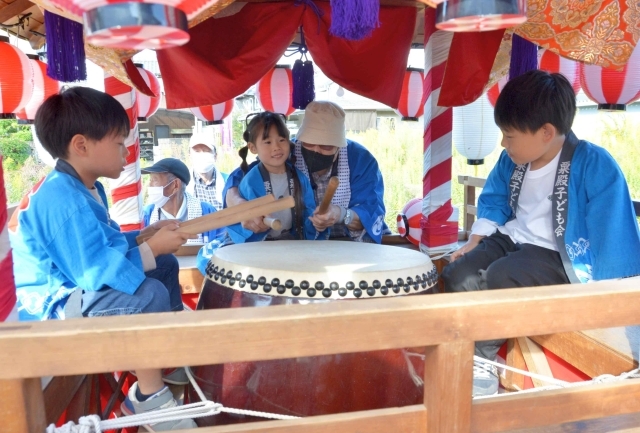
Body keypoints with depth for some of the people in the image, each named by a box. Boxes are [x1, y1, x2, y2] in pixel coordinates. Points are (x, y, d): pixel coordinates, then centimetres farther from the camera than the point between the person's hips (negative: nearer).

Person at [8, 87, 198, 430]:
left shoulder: (84, 188, 8)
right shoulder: (63, 200, -27)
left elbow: (103, 245, 17)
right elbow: (94, 271, -32)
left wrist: (144, 236, 4)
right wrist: (150, 249, -22)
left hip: (71, 284, 11)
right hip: (48, 304, -11)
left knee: (165, 266, 12)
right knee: (150, 295, -31)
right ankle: (147, 396, -13)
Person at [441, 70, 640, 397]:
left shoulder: (595, 166, -21)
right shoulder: (513, 159, 0)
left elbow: (613, 238, -21)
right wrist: (473, 245, 3)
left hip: (557, 257, -6)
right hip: (512, 239, 6)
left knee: (499, 279, -32)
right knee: (458, 275, -18)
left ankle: (483, 357, -8)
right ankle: (473, 357, -4)